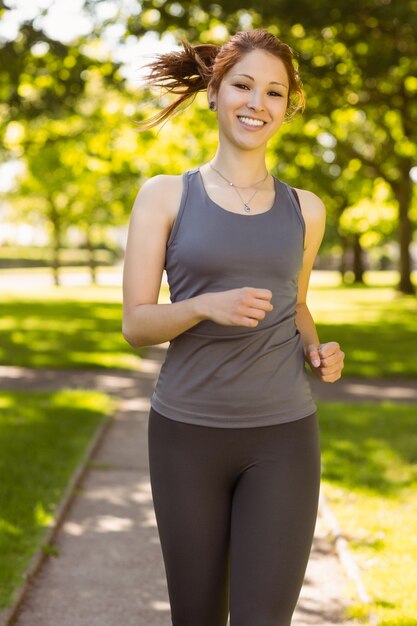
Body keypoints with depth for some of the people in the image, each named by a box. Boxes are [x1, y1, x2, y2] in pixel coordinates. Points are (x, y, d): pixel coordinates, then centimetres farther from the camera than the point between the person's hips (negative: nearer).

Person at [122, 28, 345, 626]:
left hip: (282, 438, 1)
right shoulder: (164, 195, -1)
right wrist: (206, 307, -23)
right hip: (187, 434, -1)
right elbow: (136, 324, -4)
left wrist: (318, 351, -1)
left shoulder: (305, 209, 7)